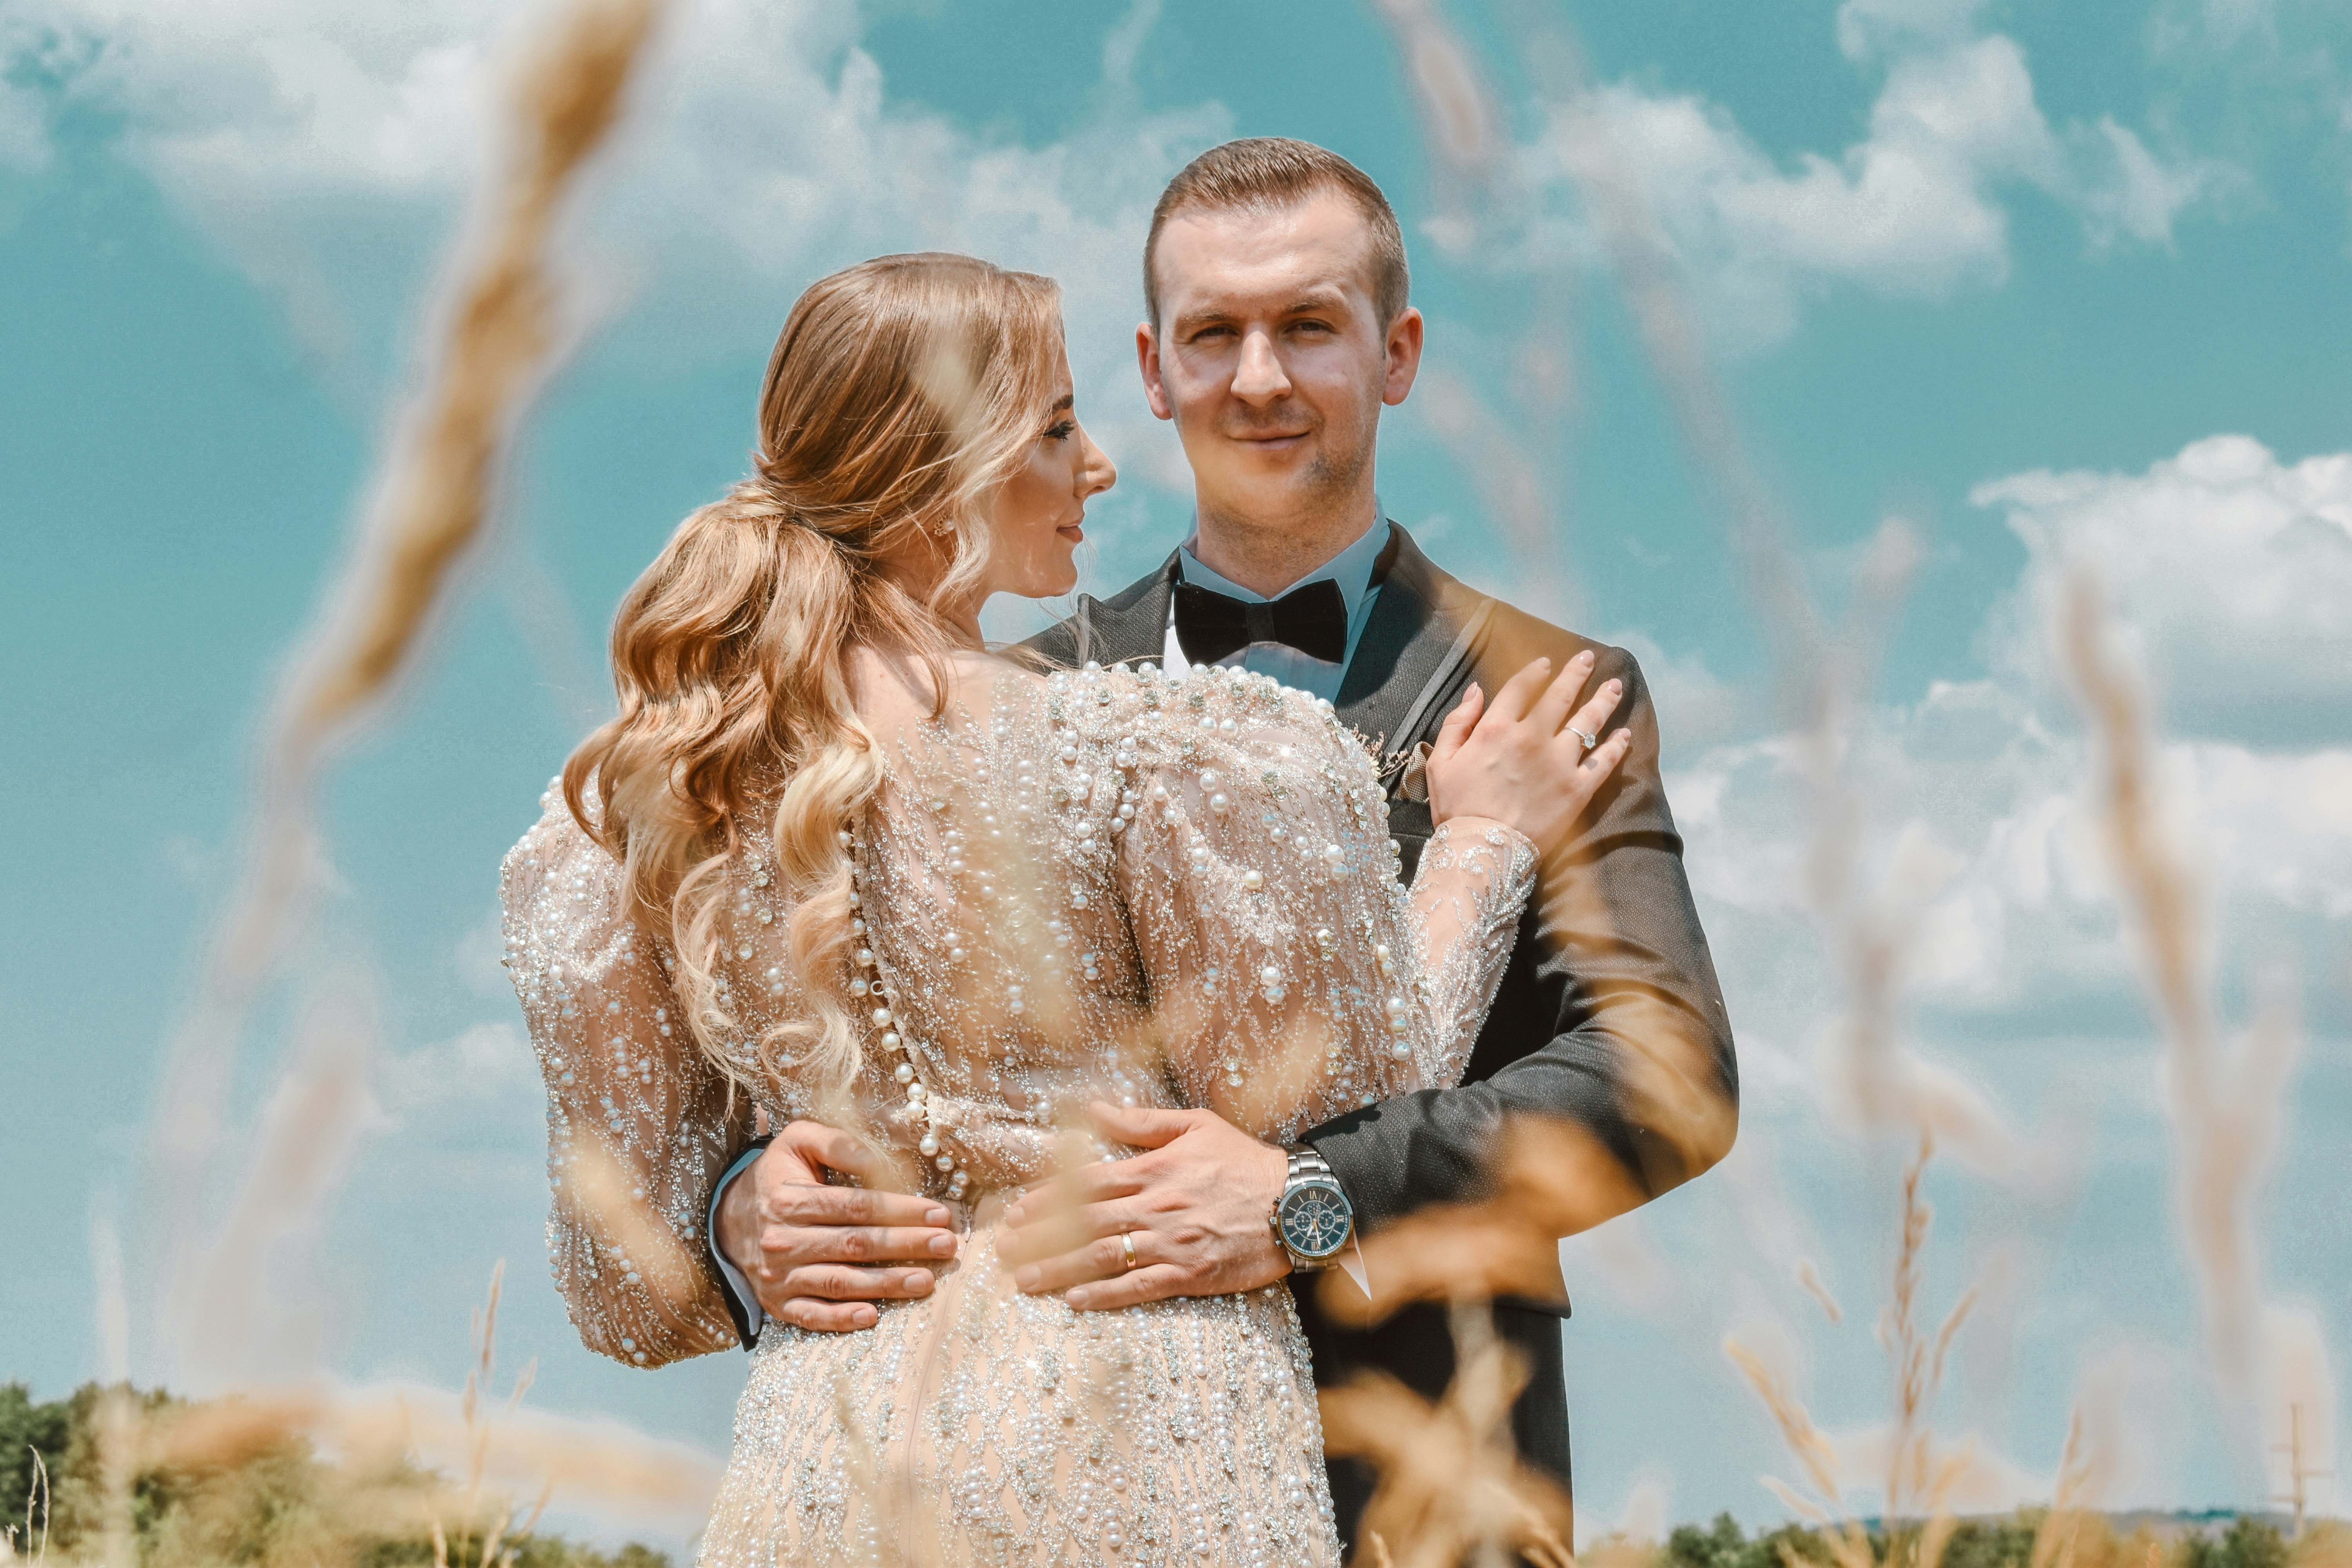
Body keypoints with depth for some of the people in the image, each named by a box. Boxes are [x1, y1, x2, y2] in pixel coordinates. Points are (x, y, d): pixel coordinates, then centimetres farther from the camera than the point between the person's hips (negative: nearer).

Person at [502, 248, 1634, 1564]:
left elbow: (634, 1280, 8)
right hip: (1130, 1455, -4)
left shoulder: (649, 799, 2)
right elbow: (1335, 1100, -3)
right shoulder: (1146, 759, -13)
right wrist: (1487, 846, 10)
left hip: (824, 1454, 5)